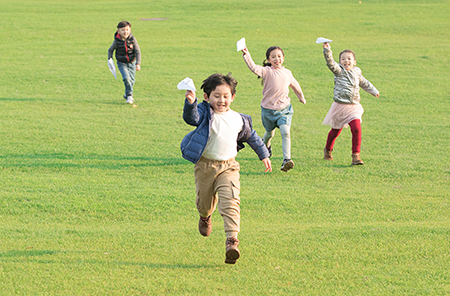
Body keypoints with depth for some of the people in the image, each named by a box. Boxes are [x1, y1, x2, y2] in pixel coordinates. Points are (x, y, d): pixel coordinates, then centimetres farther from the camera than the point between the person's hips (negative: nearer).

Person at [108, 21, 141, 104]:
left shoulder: (132, 39, -16)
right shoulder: (117, 41, -16)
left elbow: (138, 52, -12)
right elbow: (110, 50, 3)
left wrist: (138, 64, -19)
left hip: (132, 63, 2)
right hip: (122, 63, -2)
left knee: (132, 80, 10)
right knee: (126, 78, -20)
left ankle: (127, 95, 33)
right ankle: (129, 95, -7)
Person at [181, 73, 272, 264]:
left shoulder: (238, 120, 3)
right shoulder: (205, 114, -8)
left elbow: (251, 136, 20)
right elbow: (191, 118, -31)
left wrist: (264, 155, 29)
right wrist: (190, 104, -52)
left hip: (228, 167, 1)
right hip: (205, 165, -1)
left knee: (230, 202, -17)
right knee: (204, 202, 16)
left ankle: (232, 239, -24)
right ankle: (205, 217, 53)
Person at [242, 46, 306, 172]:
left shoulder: (287, 73, 1)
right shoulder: (267, 72, -12)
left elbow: (295, 86, 20)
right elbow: (254, 68, -32)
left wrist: (302, 98, 35)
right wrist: (246, 56, -49)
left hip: (284, 109, 1)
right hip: (268, 108, -1)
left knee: (285, 132, -18)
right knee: (270, 133, 18)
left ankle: (286, 159, -22)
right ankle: (266, 146, 53)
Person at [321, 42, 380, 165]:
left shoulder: (356, 73, 8)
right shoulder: (339, 71, -5)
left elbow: (364, 83, 27)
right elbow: (330, 63, -23)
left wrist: (373, 91, 37)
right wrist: (327, 50, -37)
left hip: (354, 106, 2)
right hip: (340, 105, -2)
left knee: (356, 129, -15)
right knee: (336, 130, 13)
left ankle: (356, 155, -9)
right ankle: (328, 150, 38)